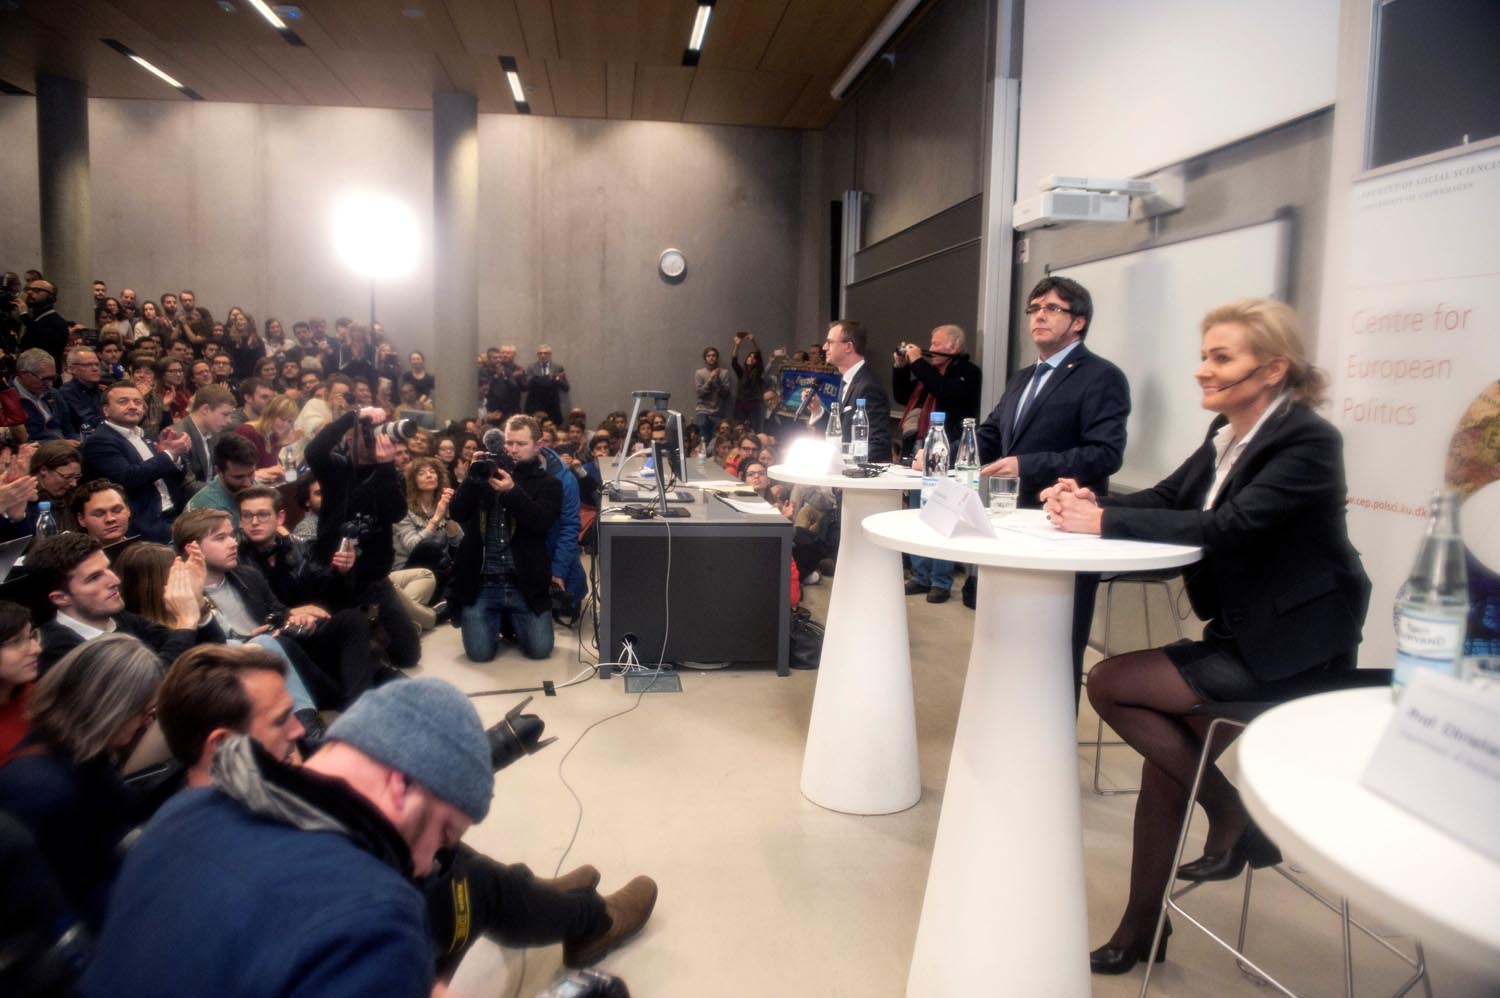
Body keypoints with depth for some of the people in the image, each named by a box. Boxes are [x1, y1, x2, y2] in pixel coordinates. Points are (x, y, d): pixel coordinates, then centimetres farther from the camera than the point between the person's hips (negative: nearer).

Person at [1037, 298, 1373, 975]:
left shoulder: (1308, 442, -18)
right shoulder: (1228, 431, 7)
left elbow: (1226, 528, -28)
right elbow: (1167, 498, 6)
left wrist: (1104, 522, -29)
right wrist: (1093, 503, -14)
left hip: (1289, 652, -7)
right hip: (1242, 635, 8)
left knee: (1110, 683, -15)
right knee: (1167, 747, -1)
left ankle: (1235, 823, 6)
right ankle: (1141, 929, 13)